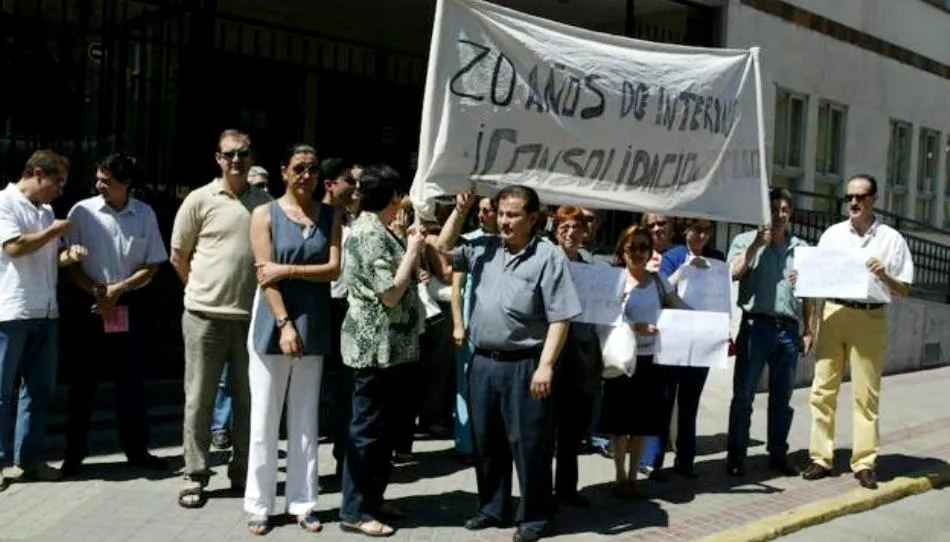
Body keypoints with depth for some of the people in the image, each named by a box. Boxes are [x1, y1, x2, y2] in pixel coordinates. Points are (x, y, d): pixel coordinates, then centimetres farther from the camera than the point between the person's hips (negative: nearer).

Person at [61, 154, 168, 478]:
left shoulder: (145, 215, -1)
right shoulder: (82, 211, -5)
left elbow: (152, 266, 2)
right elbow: (70, 264, -2)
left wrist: (118, 289, -9)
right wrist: (97, 292, -12)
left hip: (131, 305, 1)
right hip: (89, 304, -1)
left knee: (131, 378, 8)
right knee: (83, 379, 3)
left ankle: (136, 449, 19)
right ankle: (74, 453, 14)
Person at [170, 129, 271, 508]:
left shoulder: (265, 204, 6)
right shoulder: (200, 199, -1)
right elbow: (178, 257, 6)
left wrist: (246, 292, 9)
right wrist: (205, 290, 9)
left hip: (251, 316, 3)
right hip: (206, 316, -2)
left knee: (248, 399, 10)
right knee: (199, 398, 5)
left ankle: (242, 472, 23)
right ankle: (195, 476, 15)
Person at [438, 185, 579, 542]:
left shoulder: (548, 256, -10)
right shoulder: (484, 248, 7)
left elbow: (560, 318, -12)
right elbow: (444, 250, 17)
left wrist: (545, 366, -17)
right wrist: (460, 210, 5)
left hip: (524, 366, -6)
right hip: (483, 362, 6)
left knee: (528, 444, 3)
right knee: (486, 441, 16)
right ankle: (492, 508, 32)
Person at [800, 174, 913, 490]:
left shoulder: (891, 239, 6)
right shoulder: (832, 234, 11)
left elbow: (904, 289, 6)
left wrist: (884, 276, -13)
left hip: (870, 318, -2)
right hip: (834, 313, 2)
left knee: (866, 394, 2)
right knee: (823, 389, 1)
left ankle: (864, 463, 9)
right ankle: (821, 458, 8)